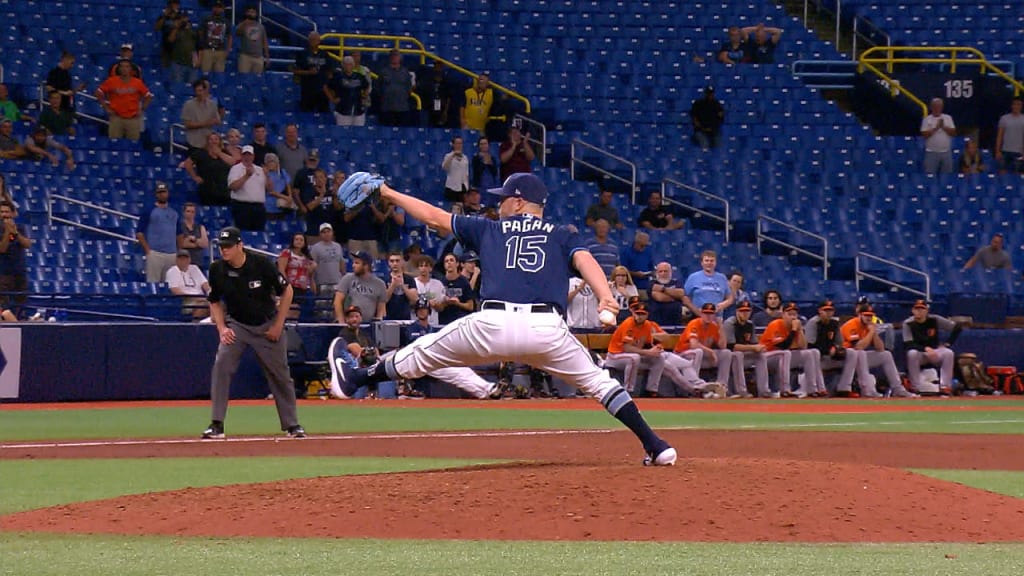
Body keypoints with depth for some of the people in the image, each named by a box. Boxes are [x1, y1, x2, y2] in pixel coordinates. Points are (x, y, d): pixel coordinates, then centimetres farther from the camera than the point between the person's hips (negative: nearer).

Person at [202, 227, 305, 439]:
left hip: (267, 326, -1)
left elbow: (286, 291, -7)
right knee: (221, 366, -19)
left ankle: (292, 425, 21)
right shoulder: (217, 270, -11)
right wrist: (222, 329, -10)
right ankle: (216, 425, -16)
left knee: (280, 374, 6)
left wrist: (278, 326, -8)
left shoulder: (262, 265, -19)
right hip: (236, 325, 1)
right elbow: (215, 302, 4)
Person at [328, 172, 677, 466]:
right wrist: (606, 299, -18)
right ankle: (656, 447, 6)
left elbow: (434, 217, 28)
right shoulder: (562, 236, 21)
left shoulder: (490, 230, 23)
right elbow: (583, 259, 0)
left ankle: (353, 380, 34)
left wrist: (389, 194, 41)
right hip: (546, 330, 1)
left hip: (493, 325, 0)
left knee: (423, 353, 21)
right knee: (596, 380, 15)